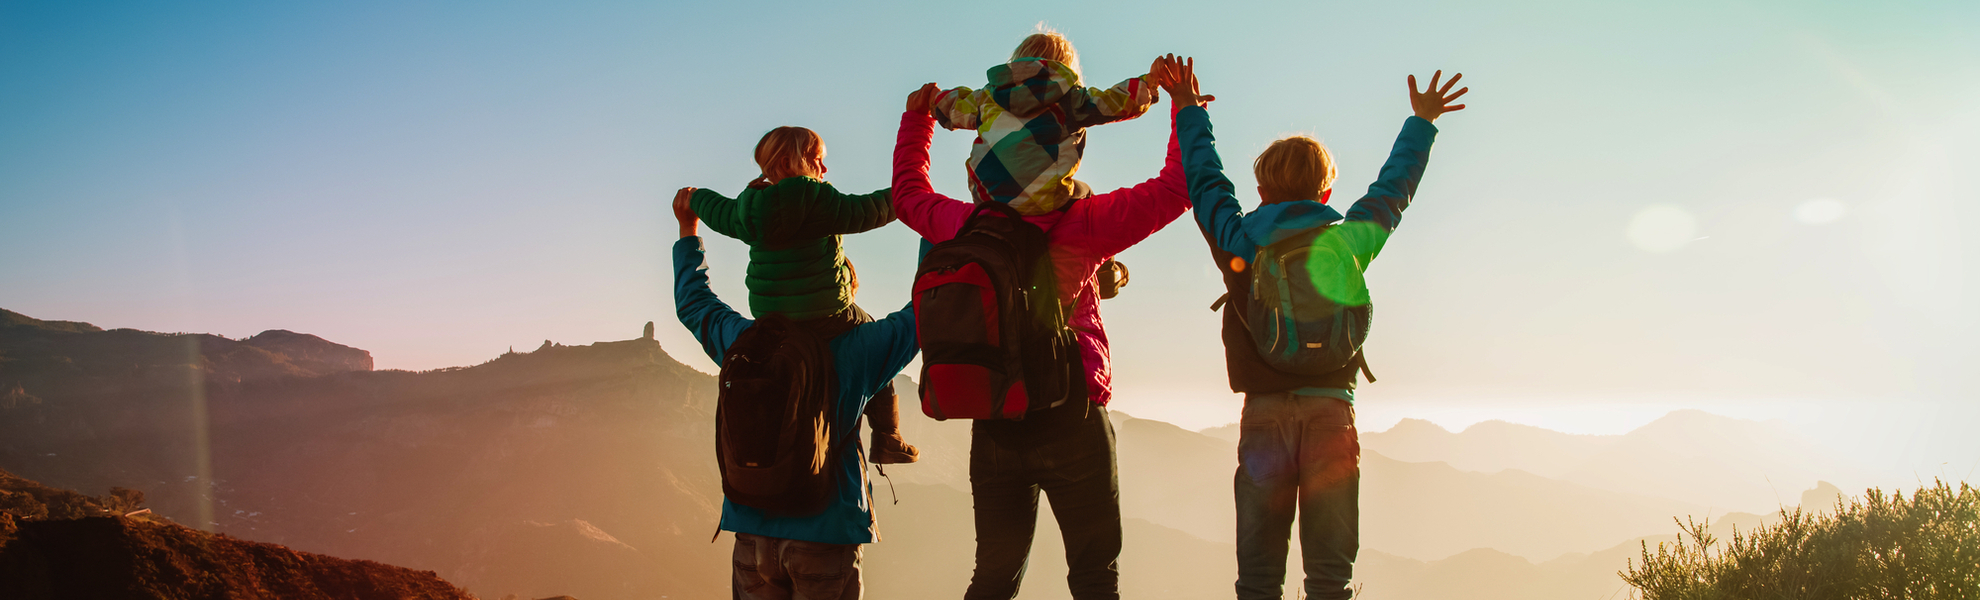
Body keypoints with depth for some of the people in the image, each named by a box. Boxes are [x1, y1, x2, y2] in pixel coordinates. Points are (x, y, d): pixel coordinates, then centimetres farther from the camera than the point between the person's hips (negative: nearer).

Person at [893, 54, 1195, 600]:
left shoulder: (965, 226, 3)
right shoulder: (1082, 223, -9)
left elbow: (909, 195, 23)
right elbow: (1174, 190, -5)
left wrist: (916, 116, 33)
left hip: (992, 426, 4)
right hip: (1071, 421, -4)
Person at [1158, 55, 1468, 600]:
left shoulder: (1239, 240, 4)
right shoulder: (1350, 240, 6)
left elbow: (1204, 180, 20)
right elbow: (1393, 187, 22)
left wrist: (1189, 111, 34)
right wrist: (1422, 122, 37)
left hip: (1263, 413, 0)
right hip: (1332, 411, 0)